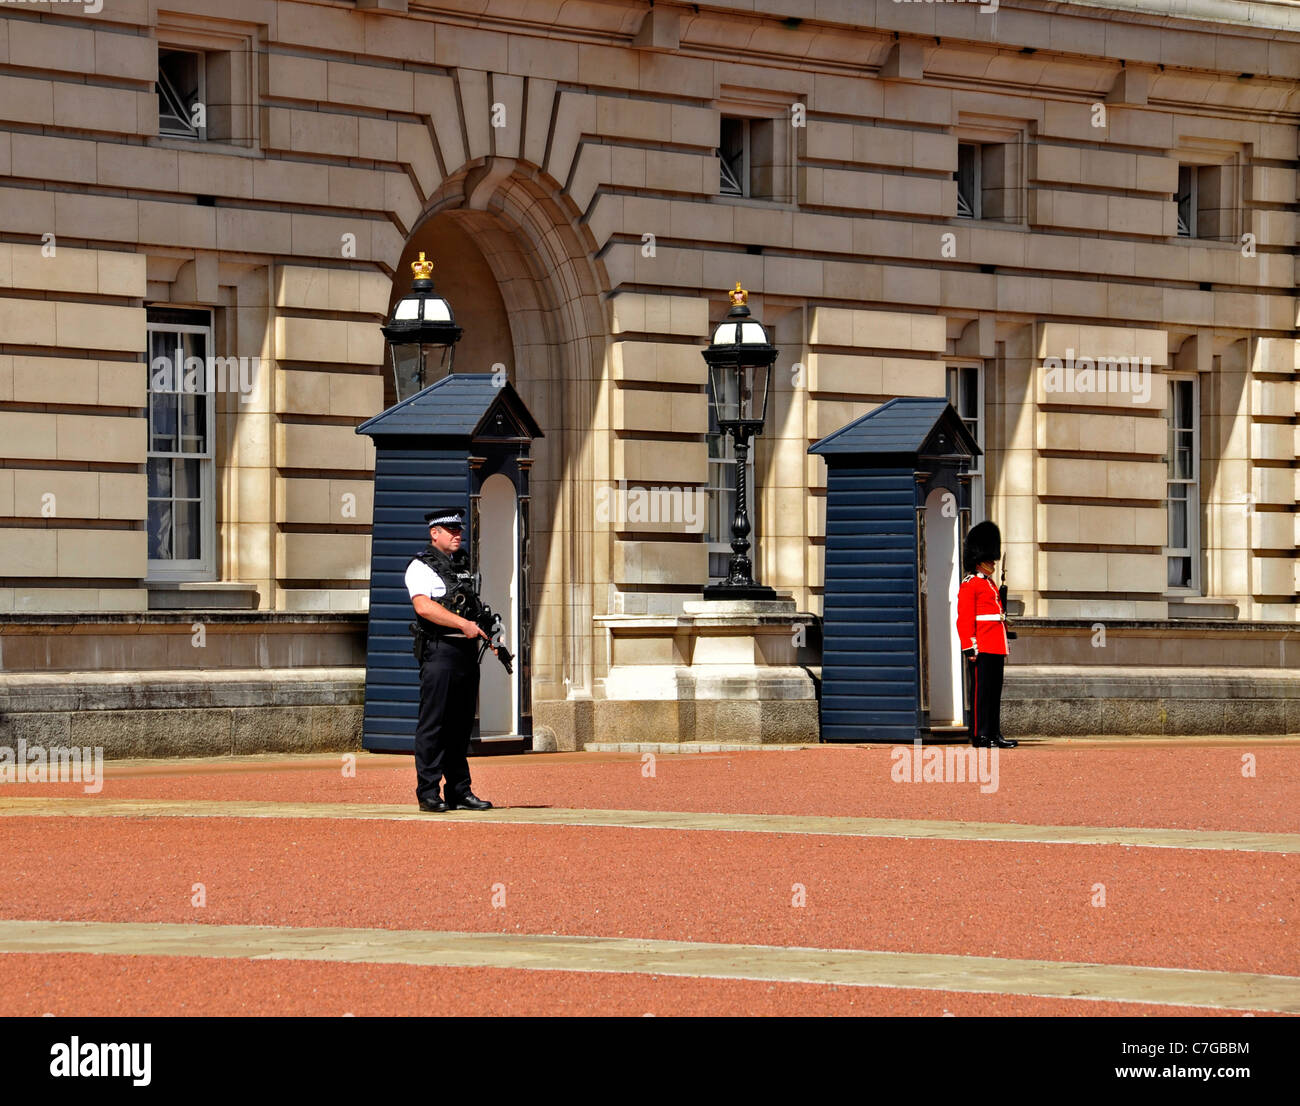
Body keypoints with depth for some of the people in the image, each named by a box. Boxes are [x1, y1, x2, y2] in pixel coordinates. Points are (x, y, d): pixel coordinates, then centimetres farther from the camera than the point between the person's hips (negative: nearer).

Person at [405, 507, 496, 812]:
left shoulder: (461, 568, 21)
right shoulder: (421, 567, -4)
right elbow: (423, 606, -19)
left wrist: (490, 635, 11)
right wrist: (463, 624, -24)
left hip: (467, 651, 8)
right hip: (439, 652, -8)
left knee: (461, 725, 9)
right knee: (433, 725, -6)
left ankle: (459, 792, 13)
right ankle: (428, 792, -4)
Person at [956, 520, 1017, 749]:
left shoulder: (991, 585, 21)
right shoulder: (969, 585, -6)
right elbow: (964, 620, -12)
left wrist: (1004, 647, 24)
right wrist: (970, 647, -18)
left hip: (996, 649, 9)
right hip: (982, 649, -9)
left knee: (994, 692, 9)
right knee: (982, 691, -7)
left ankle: (994, 734, 11)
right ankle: (980, 736, -6)